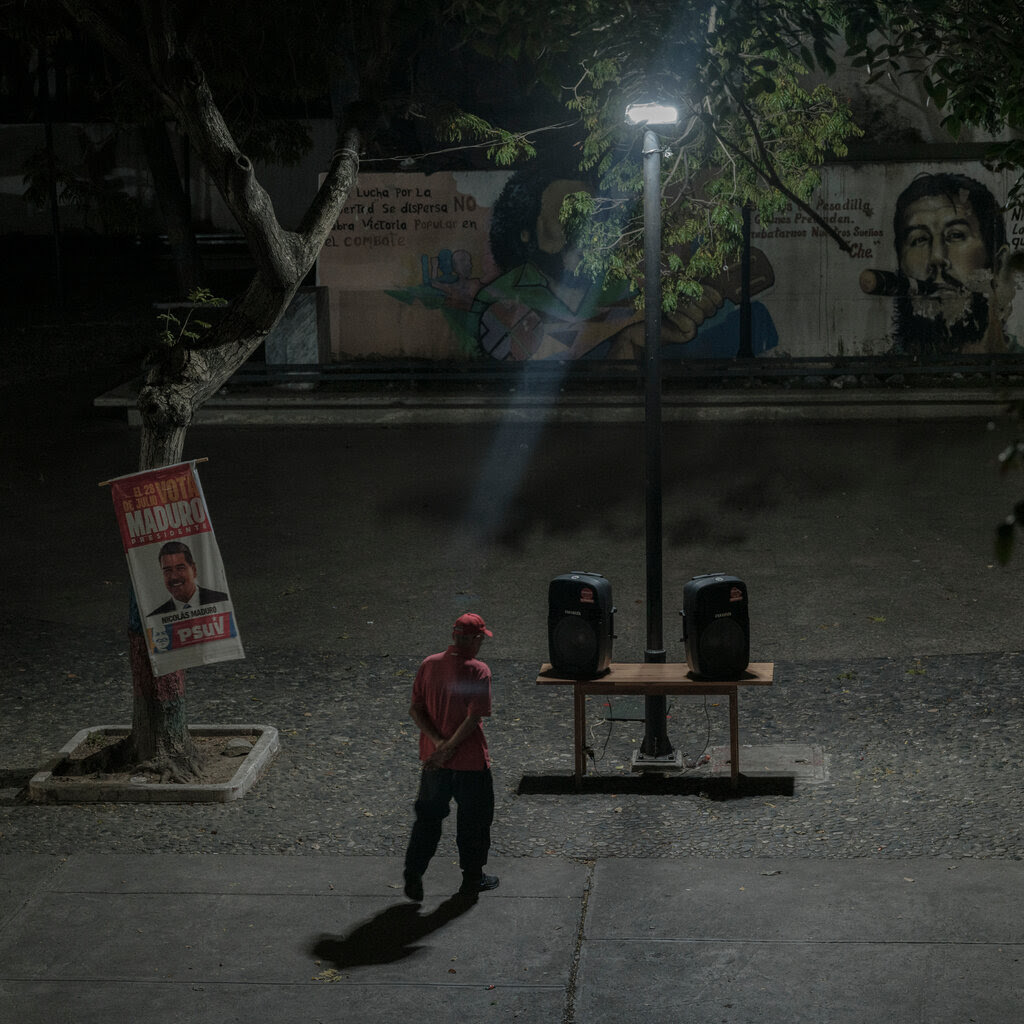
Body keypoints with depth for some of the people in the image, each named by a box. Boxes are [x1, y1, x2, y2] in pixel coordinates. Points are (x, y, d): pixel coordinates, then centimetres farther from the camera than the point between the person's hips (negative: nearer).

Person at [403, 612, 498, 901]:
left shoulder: (429, 665, -1)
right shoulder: (477, 671, -17)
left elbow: (415, 710, -3)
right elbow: (474, 718, -23)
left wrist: (438, 743, -10)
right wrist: (448, 748, -17)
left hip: (433, 759, 4)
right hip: (469, 759, -4)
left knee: (427, 817, 15)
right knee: (474, 818, 14)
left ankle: (413, 877, 10)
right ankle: (472, 878, 25)